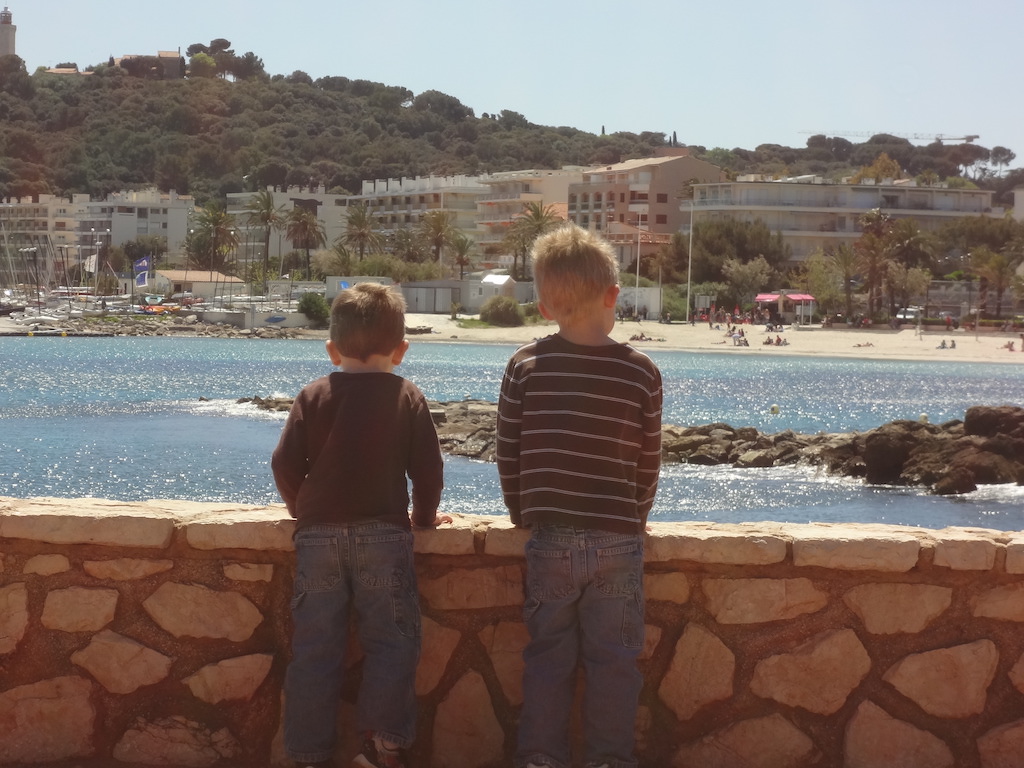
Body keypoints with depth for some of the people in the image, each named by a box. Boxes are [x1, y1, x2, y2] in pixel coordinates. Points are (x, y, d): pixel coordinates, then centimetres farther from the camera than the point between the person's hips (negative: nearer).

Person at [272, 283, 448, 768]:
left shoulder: (313, 396, 7)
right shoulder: (407, 398, 4)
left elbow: (285, 464, 4)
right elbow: (427, 469, 3)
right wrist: (424, 518, 19)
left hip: (317, 533, 2)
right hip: (384, 533, -2)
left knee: (314, 649, 4)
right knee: (392, 641, 5)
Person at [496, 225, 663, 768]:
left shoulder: (525, 366, -4)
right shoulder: (642, 372, -5)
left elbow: (508, 456, 1)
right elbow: (648, 466, 2)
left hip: (548, 539, 1)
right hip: (618, 540, -1)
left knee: (547, 655, 11)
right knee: (613, 659, 9)